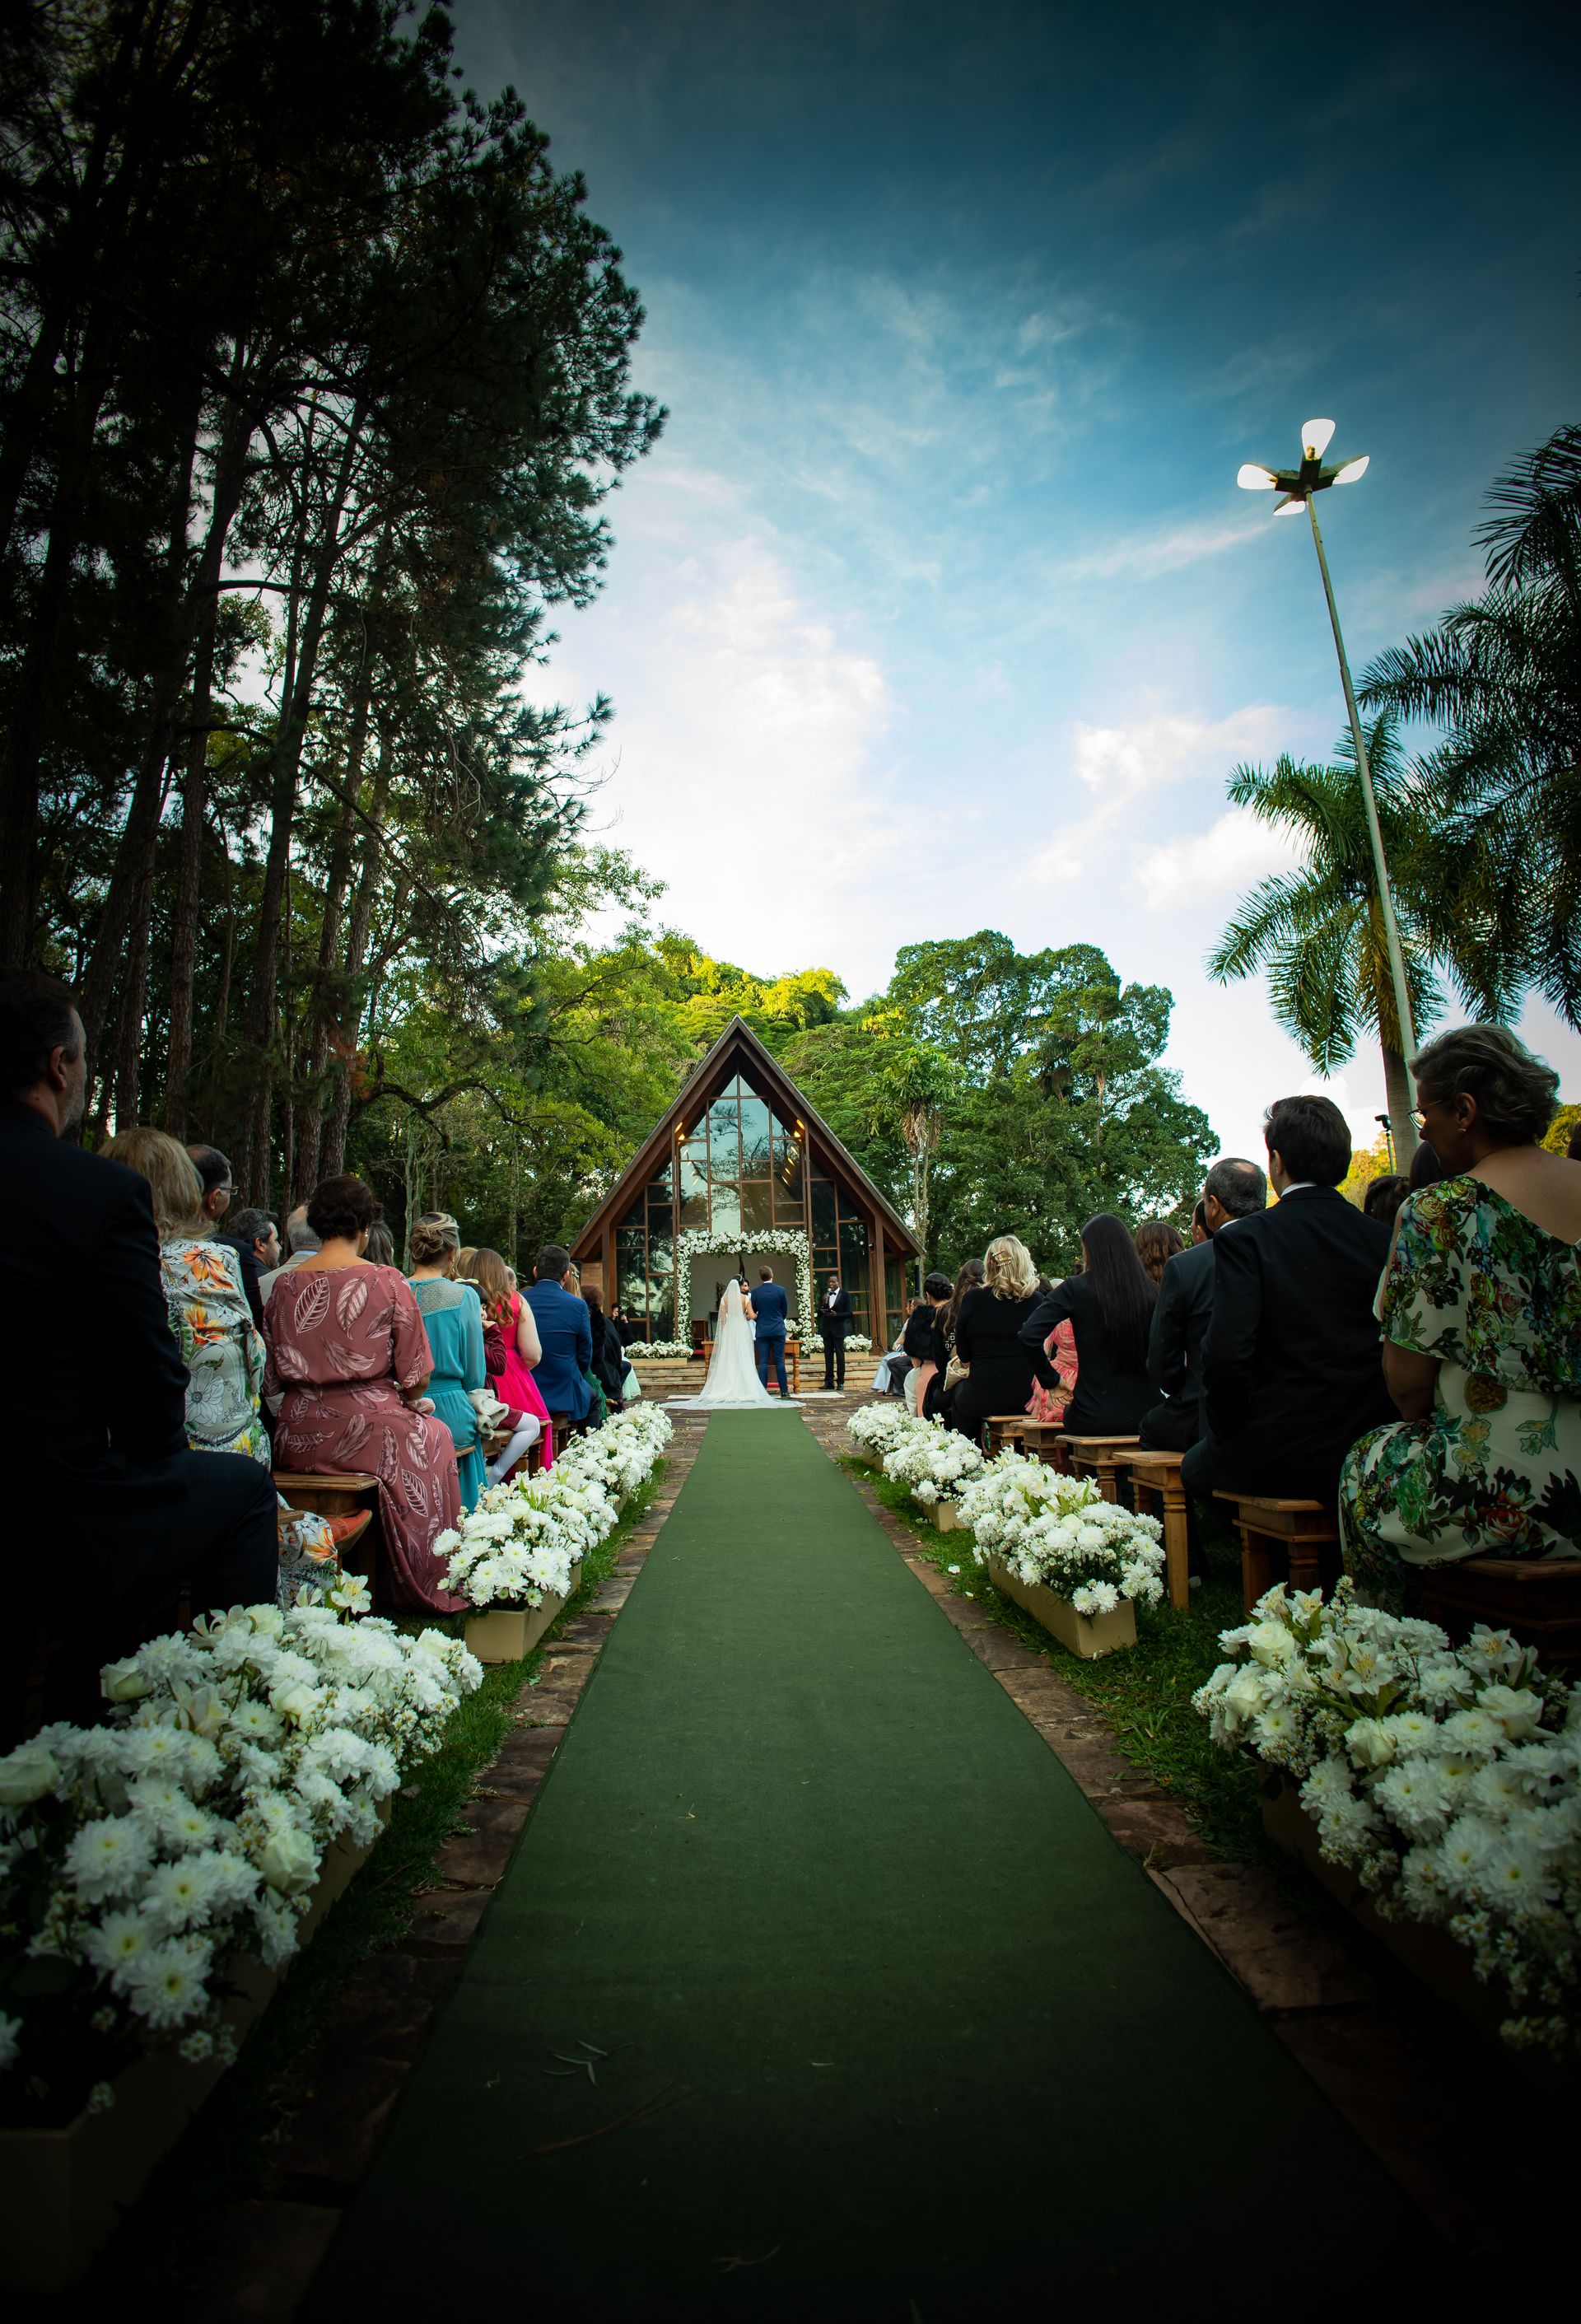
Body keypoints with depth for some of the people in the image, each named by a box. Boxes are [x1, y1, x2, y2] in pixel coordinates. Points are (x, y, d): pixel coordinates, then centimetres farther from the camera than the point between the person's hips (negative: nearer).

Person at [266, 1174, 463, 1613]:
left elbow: (271, 1381, 6)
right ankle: (425, 1589, 32)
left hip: (299, 1436, 5)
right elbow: (415, 1378, -7)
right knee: (434, 1433, 24)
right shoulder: (387, 1282, -9)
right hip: (371, 1431, -5)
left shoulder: (284, 1286, 3)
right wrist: (411, 1401, 14)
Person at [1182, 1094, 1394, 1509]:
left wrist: (1226, 1433, -5)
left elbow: (1225, 1355, -22)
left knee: (1194, 1467, 25)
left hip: (1277, 1457, -4)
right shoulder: (1383, 1237, -1)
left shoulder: (1244, 1238, -13)